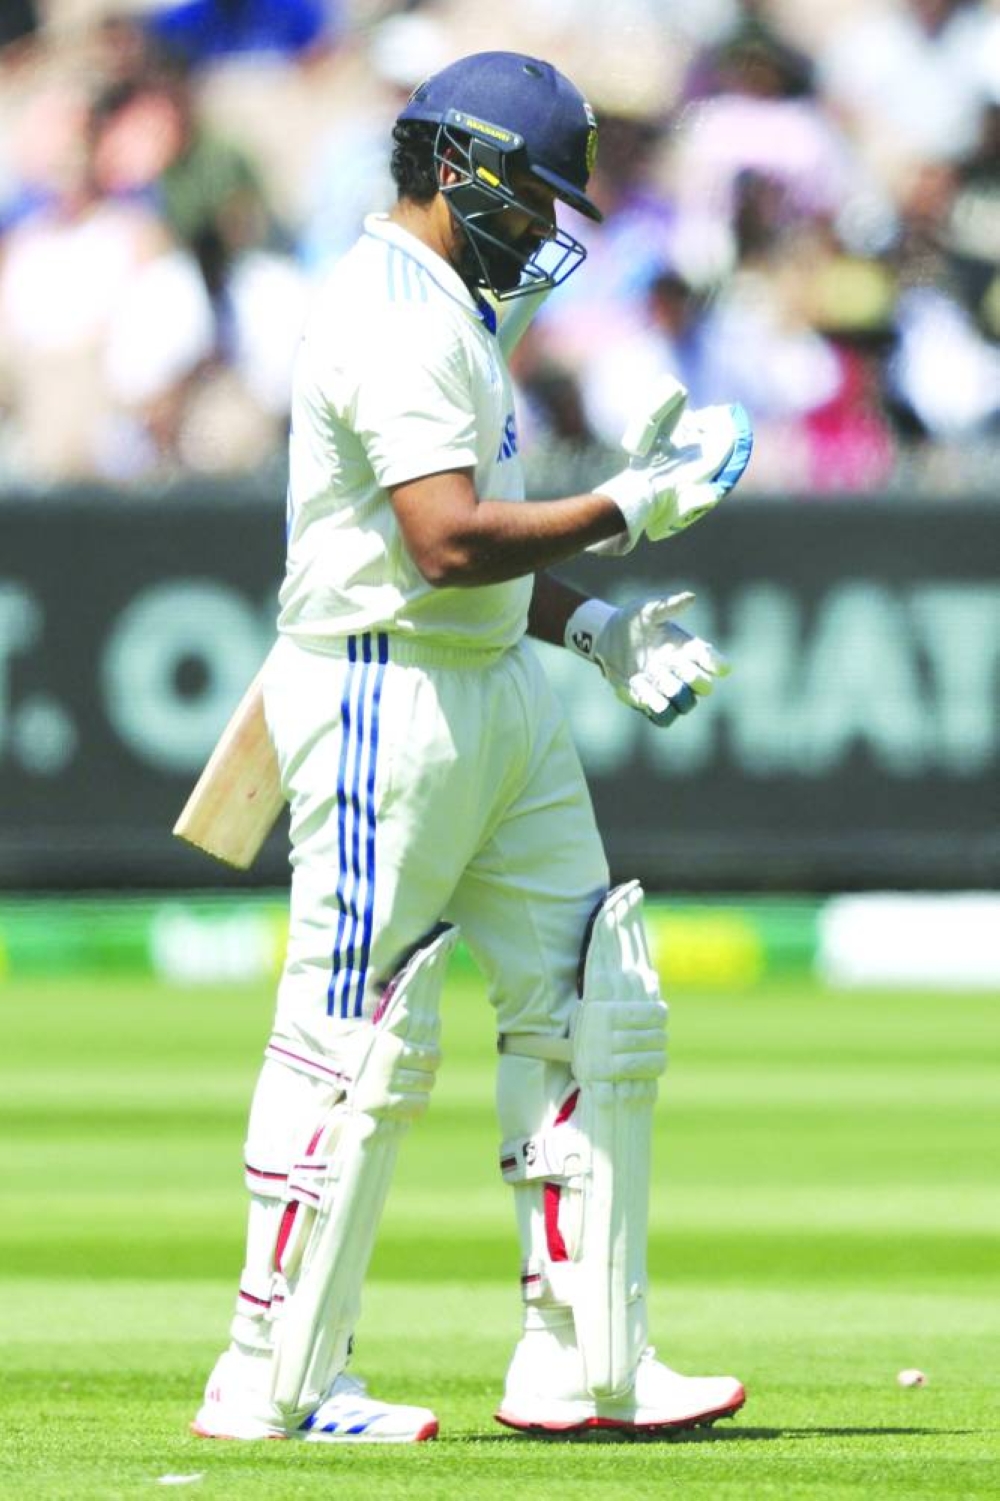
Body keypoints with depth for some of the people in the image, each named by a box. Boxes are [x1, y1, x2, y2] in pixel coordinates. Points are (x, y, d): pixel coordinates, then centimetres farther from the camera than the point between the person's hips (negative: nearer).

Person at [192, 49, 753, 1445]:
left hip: (498, 693, 11)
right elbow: (445, 543, -26)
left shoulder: (452, 312, 18)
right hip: (386, 700, -11)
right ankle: (272, 1382, 0)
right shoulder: (396, 318, -16)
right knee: (360, 1040, -6)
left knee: (595, 1010, 7)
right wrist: (621, 509, -16)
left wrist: (590, 626, 11)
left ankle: (581, 1359, 10)